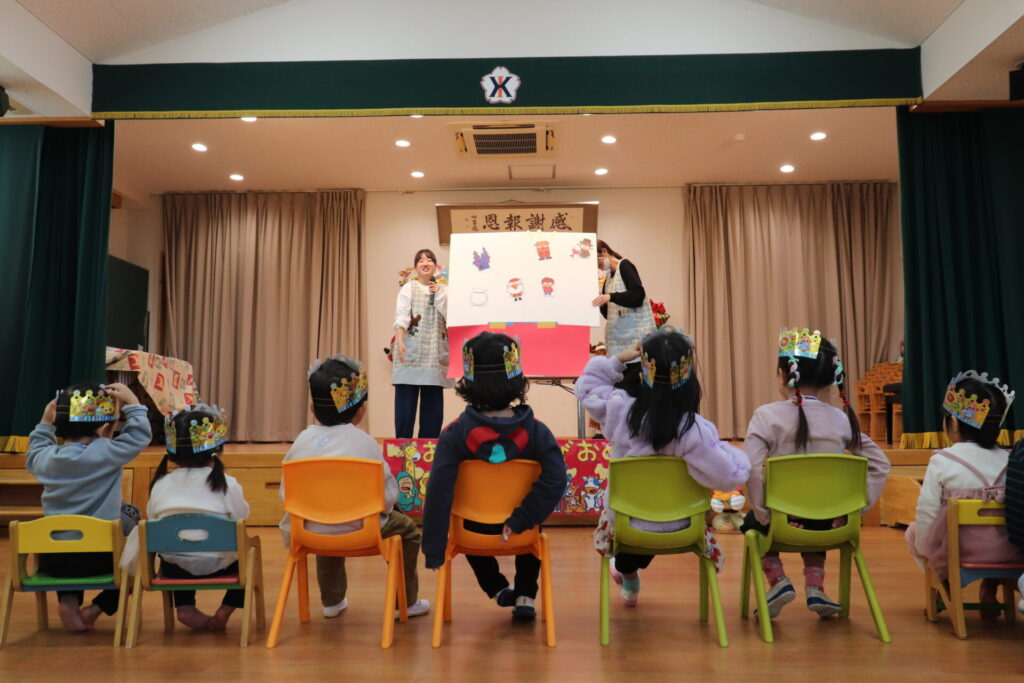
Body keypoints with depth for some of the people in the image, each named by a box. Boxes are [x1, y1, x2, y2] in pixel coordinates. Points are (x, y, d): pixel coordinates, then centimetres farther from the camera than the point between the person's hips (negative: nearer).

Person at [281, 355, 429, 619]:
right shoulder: (364, 442, -8)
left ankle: (331, 601, 47)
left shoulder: (302, 440, 1)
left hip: (312, 532, 5)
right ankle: (407, 602, 26)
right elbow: (388, 493, -8)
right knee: (406, 528, 21)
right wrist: (382, 508, 14)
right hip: (359, 530, -4)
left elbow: (287, 492, 4)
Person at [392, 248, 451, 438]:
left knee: (433, 403, 4)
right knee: (406, 400, -7)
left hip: (435, 354, 3)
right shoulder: (408, 288, 4)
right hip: (411, 351, -3)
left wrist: (438, 295, -3)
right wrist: (399, 342, -22)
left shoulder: (443, 290, 14)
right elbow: (401, 316, -8)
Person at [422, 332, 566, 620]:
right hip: (520, 530, 1)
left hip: (475, 531, 0)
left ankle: (498, 589, 35)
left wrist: (433, 550, -20)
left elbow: (438, 490, -25)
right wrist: (520, 521, -20)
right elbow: (554, 481, -27)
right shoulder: (536, 431, -17)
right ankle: (525, 597, 27)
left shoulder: (455, 433, -20)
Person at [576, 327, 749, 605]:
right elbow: (730, 475, -29)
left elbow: (587, 387, -4)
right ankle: (630, 574, 61)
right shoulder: (695, 431, -31)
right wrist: (729, 452, -11)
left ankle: (628, 575, 62)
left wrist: (618, 360, -2)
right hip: (676, 529, 0)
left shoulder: (620, 410, -23)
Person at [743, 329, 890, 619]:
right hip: (828, 523, 3)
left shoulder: (767, 415, -12)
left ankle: (777, 579, 11)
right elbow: (880, 464, 1)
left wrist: (764, 515, -12)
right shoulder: (841, 419, -1)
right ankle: (815, 586, 22)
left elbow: (751, 469, -22)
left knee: (751, 522, 31)